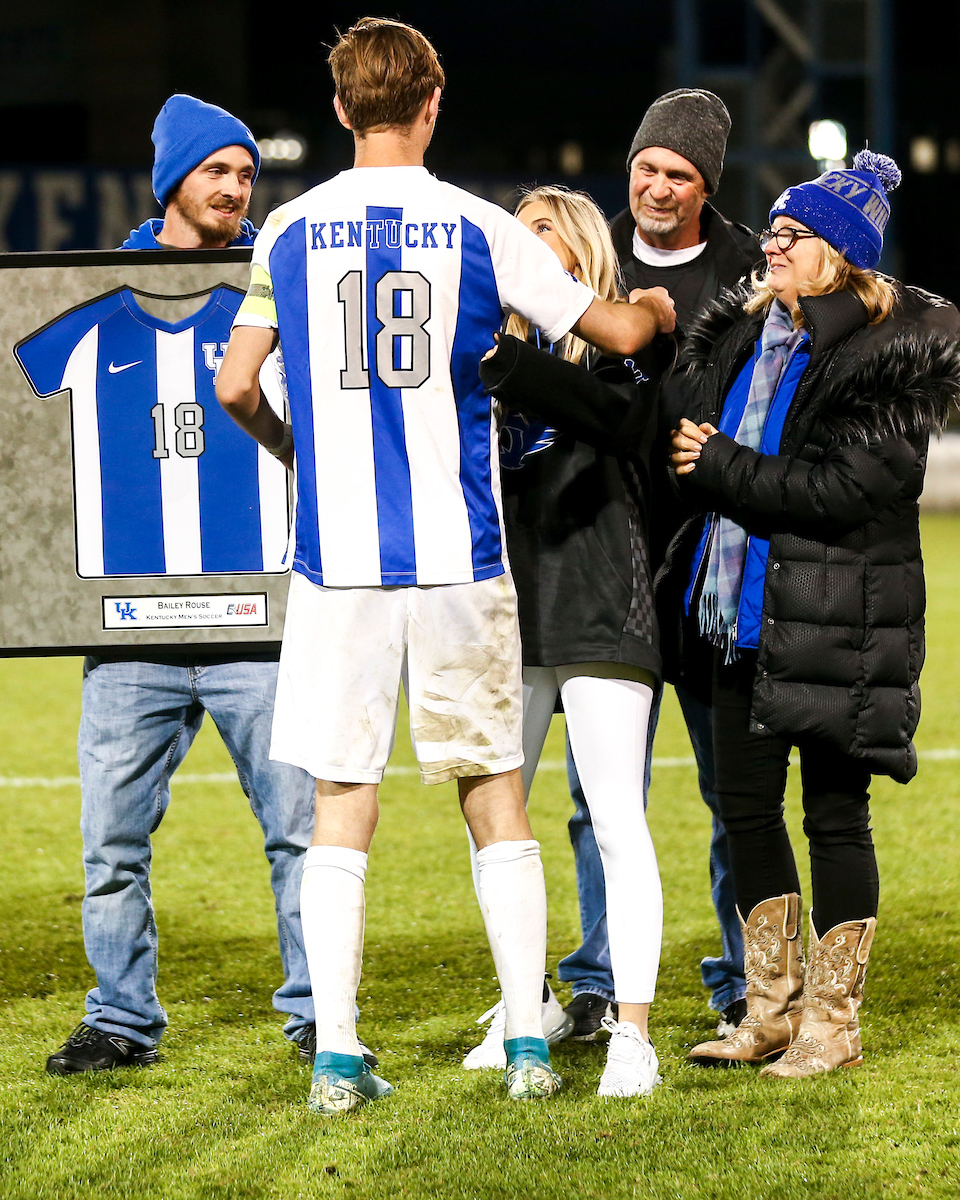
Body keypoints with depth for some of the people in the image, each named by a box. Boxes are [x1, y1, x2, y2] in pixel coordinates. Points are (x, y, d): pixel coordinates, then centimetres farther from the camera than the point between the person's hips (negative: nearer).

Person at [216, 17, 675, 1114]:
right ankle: (527, 1044, 9)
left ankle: (336, 1058, 1)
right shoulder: (478, 229, 0)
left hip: (337, 558, 1)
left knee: (340, 809, 4)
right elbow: (618, 331, 8)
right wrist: (657, 311, 31)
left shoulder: (289, 233, 3)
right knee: (496, 803, 9)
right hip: (458, 556, -1)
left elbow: (235, 387, 6)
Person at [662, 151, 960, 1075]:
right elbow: (689, 432, 12)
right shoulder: (745, 333, 11)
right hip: (744, 610, 7)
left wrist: (720, 468, -15)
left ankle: (833, 1020, 9)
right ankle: (772, 1008, 22)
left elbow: (839, 489, -19)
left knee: (835, 812, 0)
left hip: (836, 619, -7)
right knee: (745, 807, 10)